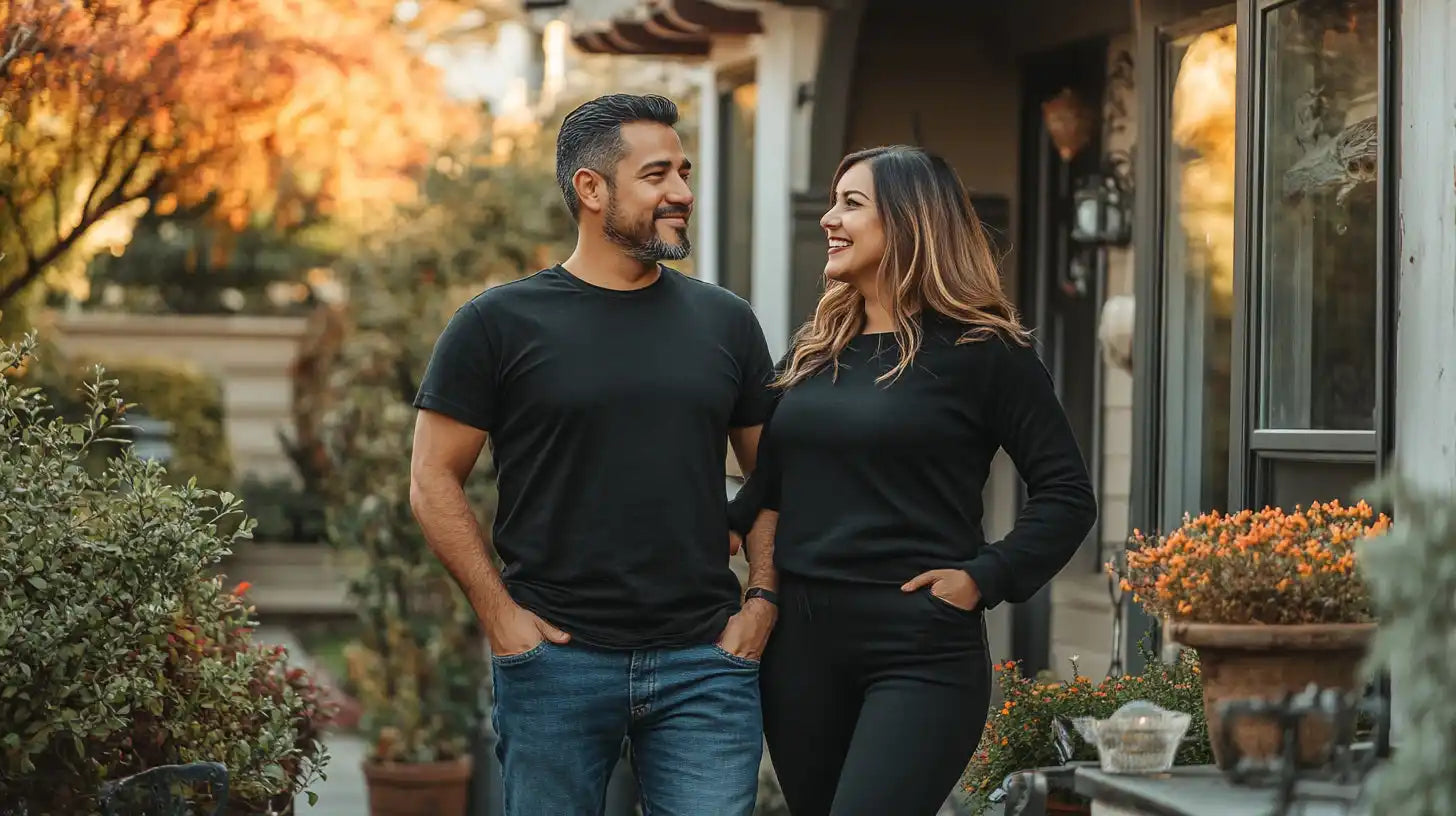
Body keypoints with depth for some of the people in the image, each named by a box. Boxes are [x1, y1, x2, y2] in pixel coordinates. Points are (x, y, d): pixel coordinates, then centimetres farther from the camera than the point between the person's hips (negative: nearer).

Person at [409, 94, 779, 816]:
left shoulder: (725, 322, 11)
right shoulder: (500, 323, 1)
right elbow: (434, 482, 1)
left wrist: (762, 599, 3)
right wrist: (499, 613, -7)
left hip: (704, 665, 2)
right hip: (557, 659, -2)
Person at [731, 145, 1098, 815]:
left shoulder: (980, 350, -4)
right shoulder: (813, 350, 14)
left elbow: (1067, 495, -3)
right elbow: (769, 484, 19)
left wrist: (984, 579, -12)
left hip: (920, 650, -6)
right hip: (800, 641, 6)